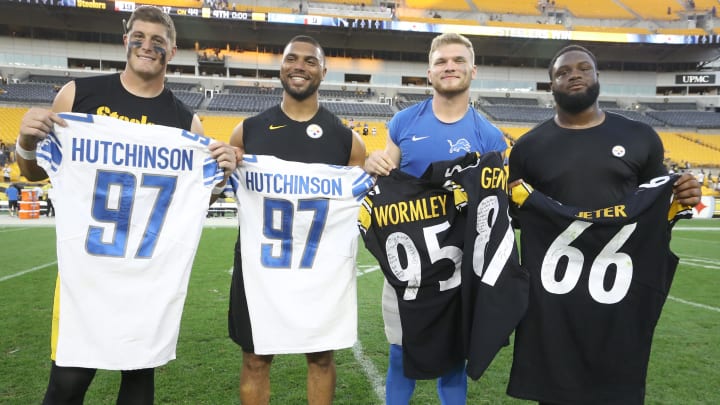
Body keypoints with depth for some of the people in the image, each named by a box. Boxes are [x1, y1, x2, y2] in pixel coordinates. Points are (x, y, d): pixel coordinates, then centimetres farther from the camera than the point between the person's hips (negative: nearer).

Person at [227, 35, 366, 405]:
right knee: (255, 360, 12)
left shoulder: (346, 139, 1)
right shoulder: (248, 131, 3)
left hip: (323, 265, 0)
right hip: (259, 262, 1)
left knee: (321, 358, 13)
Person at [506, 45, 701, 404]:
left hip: (621, 292, 1)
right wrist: (512, 202, -10)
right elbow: (512, 217, 11)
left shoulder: (639, 138, 7)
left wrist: (682, 199, -5)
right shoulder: (530, 146, 5)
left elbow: (657, 206, 16)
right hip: (552, 295, 0)